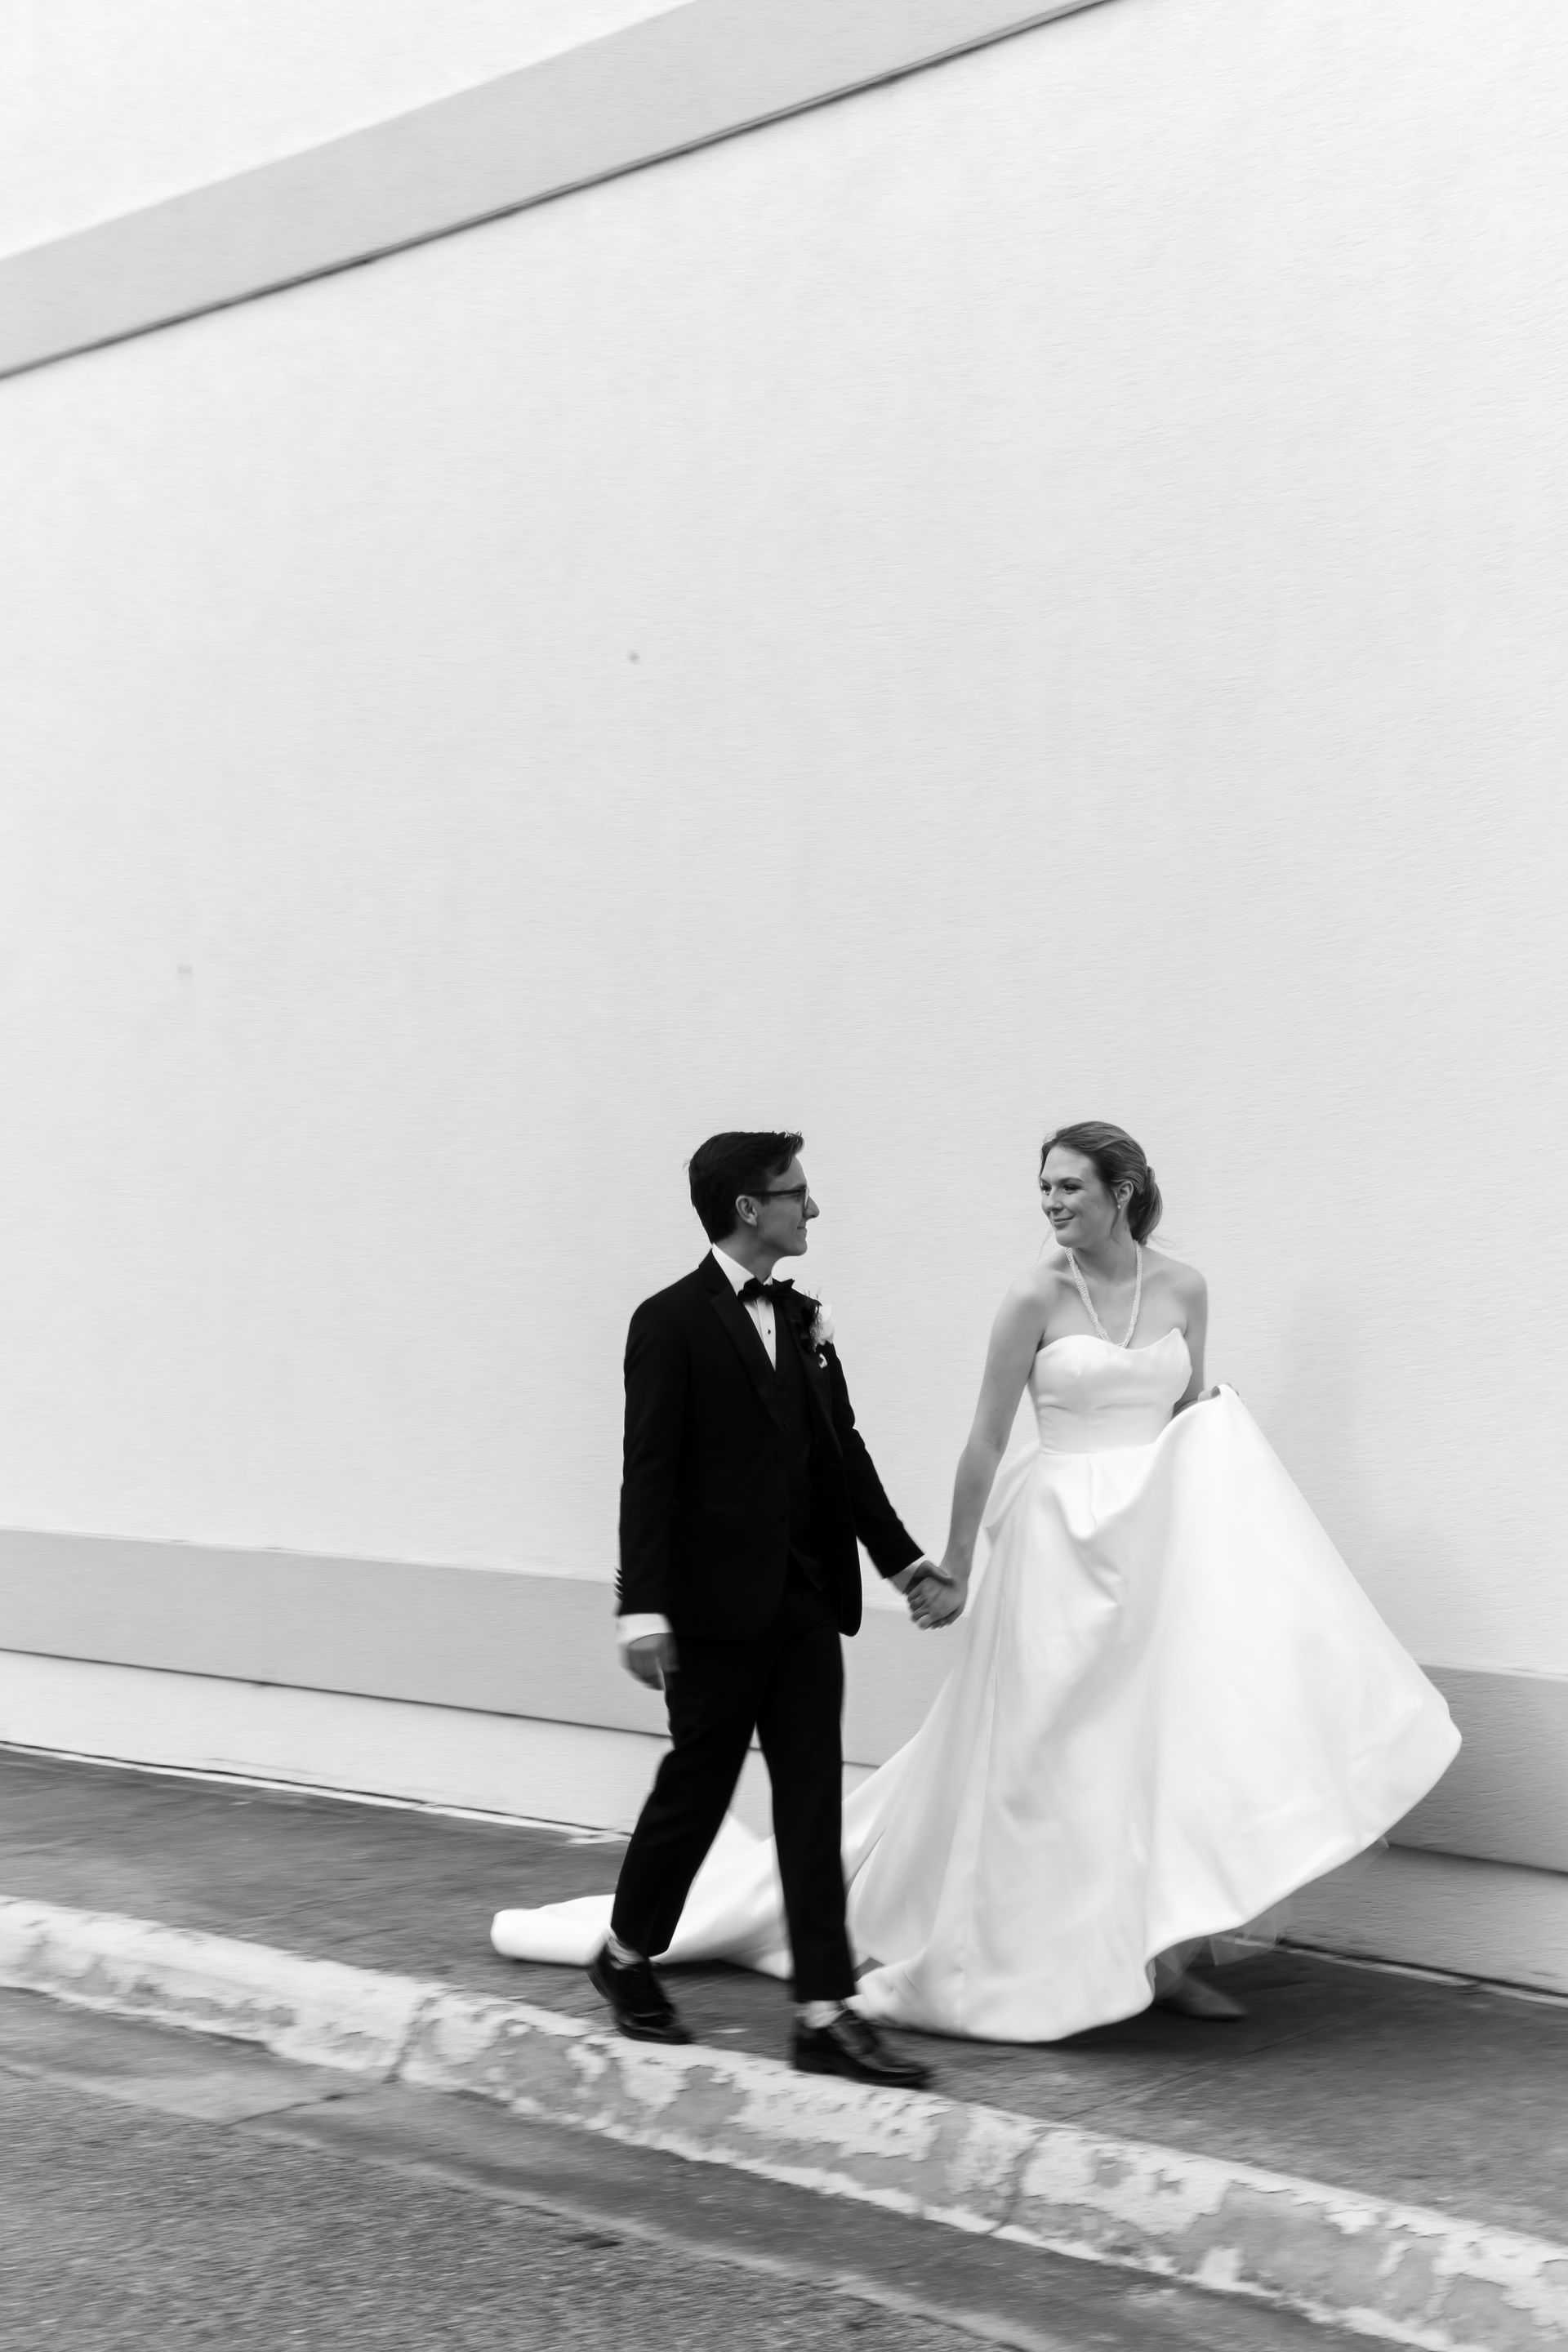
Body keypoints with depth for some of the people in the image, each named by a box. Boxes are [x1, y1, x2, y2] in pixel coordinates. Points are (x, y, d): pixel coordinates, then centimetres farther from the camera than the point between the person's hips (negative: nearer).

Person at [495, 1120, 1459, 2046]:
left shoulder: (1182, 1289, 4)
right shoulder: (1036, 1298, -7)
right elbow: (986, 1443, -4)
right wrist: (956, 1571, -3)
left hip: (1161, 1543, 4)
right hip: (1062, 1543, -4)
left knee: (1171, 1734, 1)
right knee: (1051, 1752, 2)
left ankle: (1168, 1951, 7)